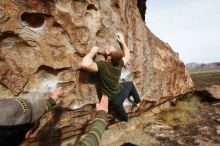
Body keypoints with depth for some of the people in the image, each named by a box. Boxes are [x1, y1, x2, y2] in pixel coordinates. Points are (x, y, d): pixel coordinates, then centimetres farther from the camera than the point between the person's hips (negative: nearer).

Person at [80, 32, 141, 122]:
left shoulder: (102, 65, -36)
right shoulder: (119, 63, -17)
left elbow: (84, 64, -51)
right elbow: (128, 56, 5)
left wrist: (92, 52, -33)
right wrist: (122, 42, 6)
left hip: (114, 100, -3)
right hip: (121, 92, 4)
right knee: (130, 84, 38)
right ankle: (138, 101, 56)